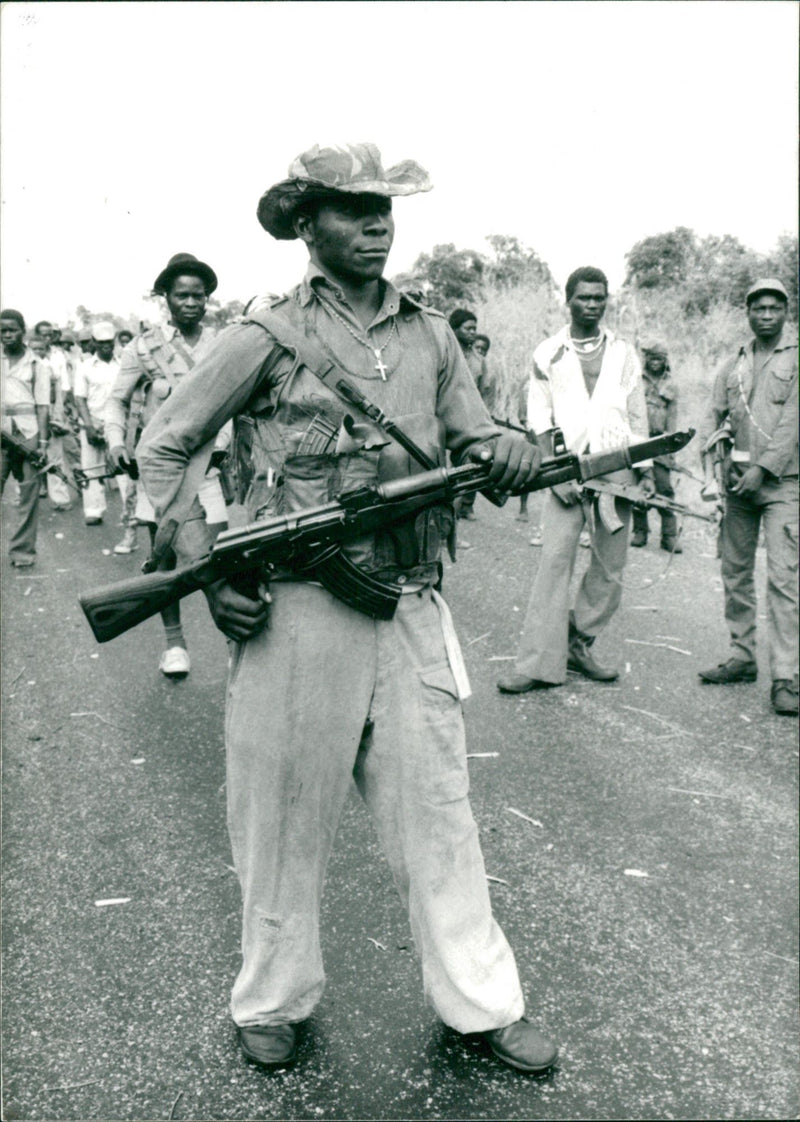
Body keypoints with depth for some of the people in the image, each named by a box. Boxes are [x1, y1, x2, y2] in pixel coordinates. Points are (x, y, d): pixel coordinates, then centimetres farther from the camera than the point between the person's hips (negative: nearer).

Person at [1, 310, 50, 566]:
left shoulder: (38, 366, 9)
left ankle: (23, 550, 5)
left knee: (29, 492, -1)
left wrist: (42, 441, -4)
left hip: (29, 432, -1)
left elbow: (43, 407, 4)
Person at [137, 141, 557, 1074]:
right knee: (284, 815, 9)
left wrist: (505, 453, -8)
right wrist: (205, 570, -7)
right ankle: (273, 1004, 30)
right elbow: (163, 448, 3)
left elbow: (472, 442, 17)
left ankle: (480, 1007, 26)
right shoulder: (266, 338, -2)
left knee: (437, 813, 10)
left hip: (411, 610, 4)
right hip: (295, 613, -3)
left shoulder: (430, 335, 10)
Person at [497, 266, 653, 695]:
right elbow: (539, 422, 3)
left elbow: (638, 418, 17)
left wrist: (645, 471, 9)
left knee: (610, 569, 3)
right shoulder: (548, 354, 8)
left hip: (617, 471, 3)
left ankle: (578, 646, 18)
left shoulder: (624, 354, 15)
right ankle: (539, 663, -8)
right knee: (554, 560, -10)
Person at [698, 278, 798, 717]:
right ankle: (742, 657, 22)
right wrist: (717, 460, -3)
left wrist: (763, 468, -16)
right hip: (738, 481, 5)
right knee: (735, 571, 10)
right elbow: (714, 416, 14)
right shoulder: (733, 364, 14)